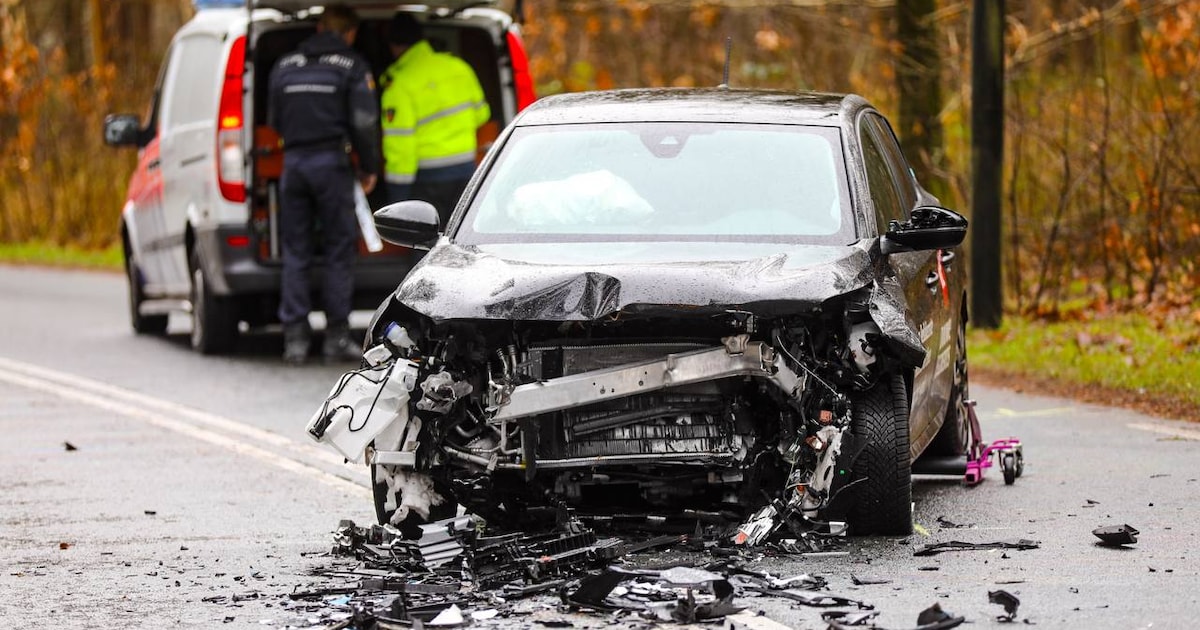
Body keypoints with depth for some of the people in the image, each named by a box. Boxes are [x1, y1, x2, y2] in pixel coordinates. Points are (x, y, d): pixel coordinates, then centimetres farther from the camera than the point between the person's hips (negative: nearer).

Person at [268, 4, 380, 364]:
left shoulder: (285, 67, 13)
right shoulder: (352, 67, -1)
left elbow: (274, 121, 16)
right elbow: (364, 122, -6)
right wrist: (369, 168, 5)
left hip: (294, 161, 4)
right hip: (332, 162, -4)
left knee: (295, 253, 6)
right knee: (339, 251, 1)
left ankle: (295, 337, 1)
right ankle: (336, 336, -2)